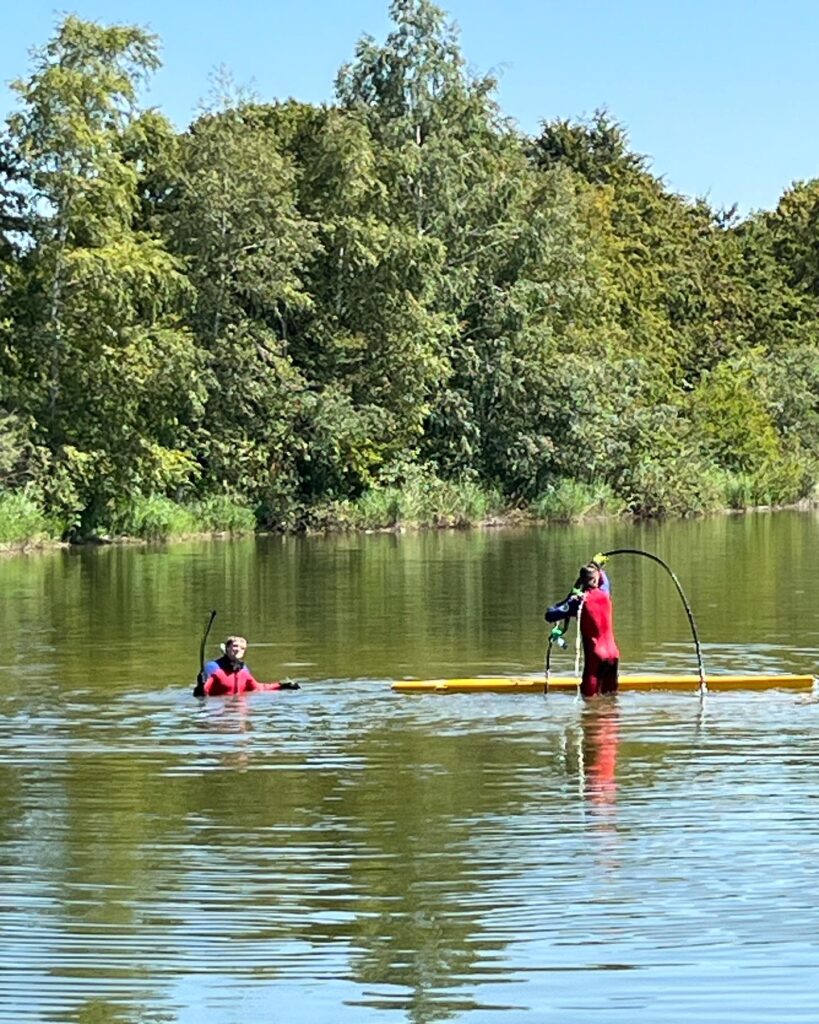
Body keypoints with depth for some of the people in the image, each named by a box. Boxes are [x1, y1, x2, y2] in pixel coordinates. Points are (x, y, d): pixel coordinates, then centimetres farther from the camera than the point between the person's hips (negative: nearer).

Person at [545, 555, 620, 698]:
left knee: (590, 695, -4)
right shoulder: (605, 593, 4)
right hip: (613, 654, 5)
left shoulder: (579, 601, -10)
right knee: (610, 694, 12)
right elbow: (605, 580, 32)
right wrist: (598, 566, 46)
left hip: (595, 656, -5)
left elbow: (550, 616, -12)